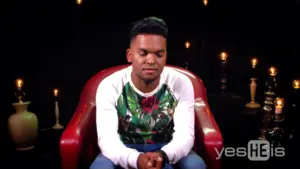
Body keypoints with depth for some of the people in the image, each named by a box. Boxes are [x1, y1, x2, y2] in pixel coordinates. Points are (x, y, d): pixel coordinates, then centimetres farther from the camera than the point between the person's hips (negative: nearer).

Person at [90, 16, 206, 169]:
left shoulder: (181, 83, -17)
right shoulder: (109, 86, -20)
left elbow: (185, 134, -22)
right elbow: (107, 138, -26)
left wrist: (163, 155, -44)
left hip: (165, 148, 1)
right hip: (124, 149, 0)